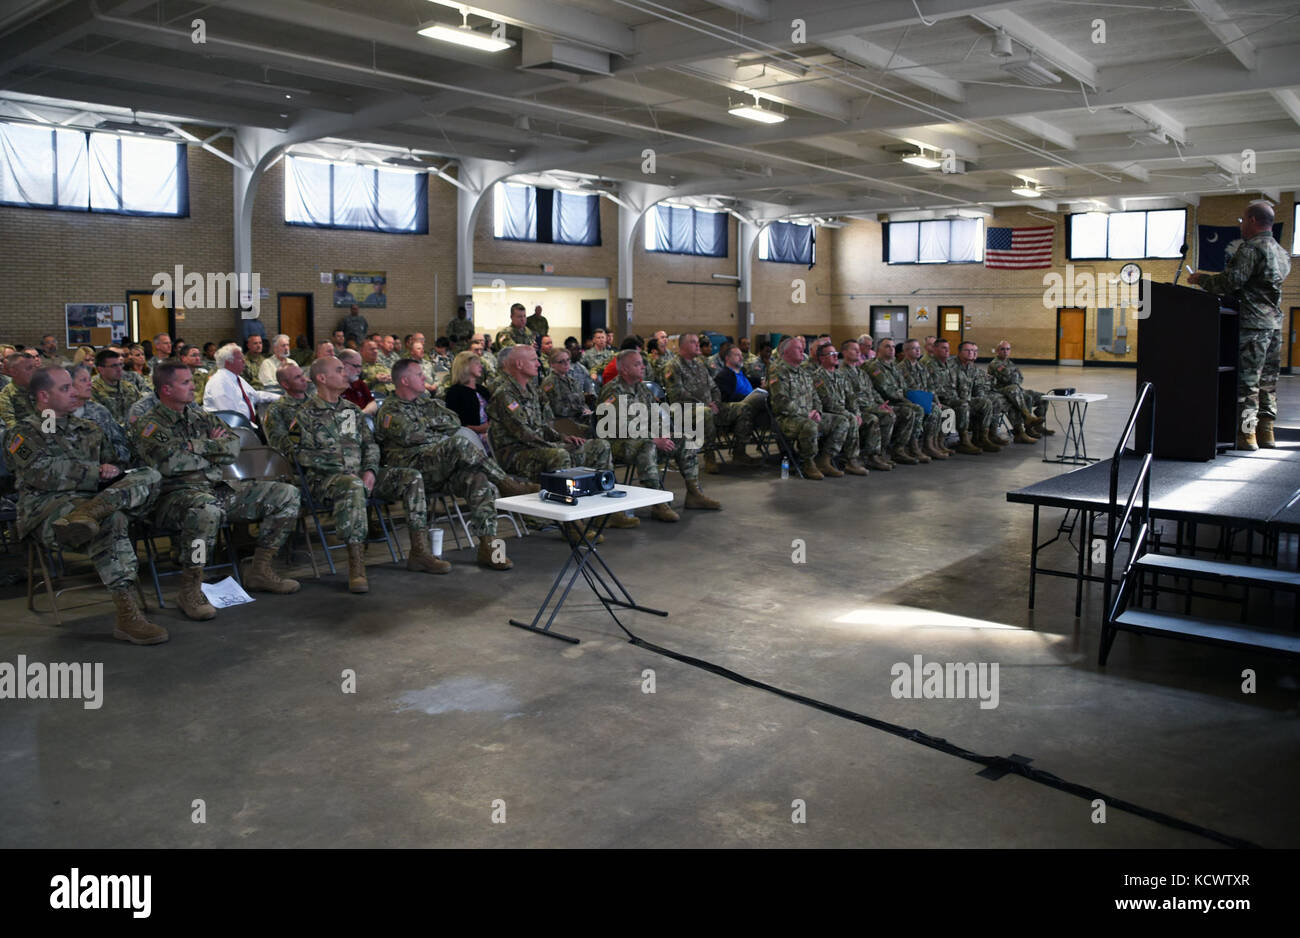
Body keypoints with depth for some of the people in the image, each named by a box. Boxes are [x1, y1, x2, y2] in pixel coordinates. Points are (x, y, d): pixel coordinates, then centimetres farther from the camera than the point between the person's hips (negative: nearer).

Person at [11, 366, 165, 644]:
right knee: (112, 520, -38)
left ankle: (91, 511, -45)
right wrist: (97, 474, -7)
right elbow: (43, 474, -8)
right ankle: (126, 615, -45)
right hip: (49, 507, -6)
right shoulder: (25, 433, 9)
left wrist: (112, 472, 0)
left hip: (93, 496, 6)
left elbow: (115, 463, 27)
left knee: (150, 477, -19)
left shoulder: (88, 429, 28)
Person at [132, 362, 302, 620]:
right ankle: (190, 590, -27)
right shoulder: (148, 426, 0)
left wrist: (196, 447, -6)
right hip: (177, 494, -7)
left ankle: (260, 571, 4)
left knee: (286, 494, -1)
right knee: (205, 508, -43)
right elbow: (169, 463, -18)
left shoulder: (203, 417, 20)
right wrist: (212, 447, -4)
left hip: (219, 489, 7)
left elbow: (233, 447, 6)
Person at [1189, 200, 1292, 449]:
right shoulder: (1282, 253, 17)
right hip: (1275, 323, 9)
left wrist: (1201, 279, -4)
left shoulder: (1251, 248, -11)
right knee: (1268, 381, 12)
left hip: (1253, 324, -9)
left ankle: (1246, 434, -5)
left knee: (1247, 381, -6)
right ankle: (1266, 432, 17)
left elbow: (1232, 281, -19)